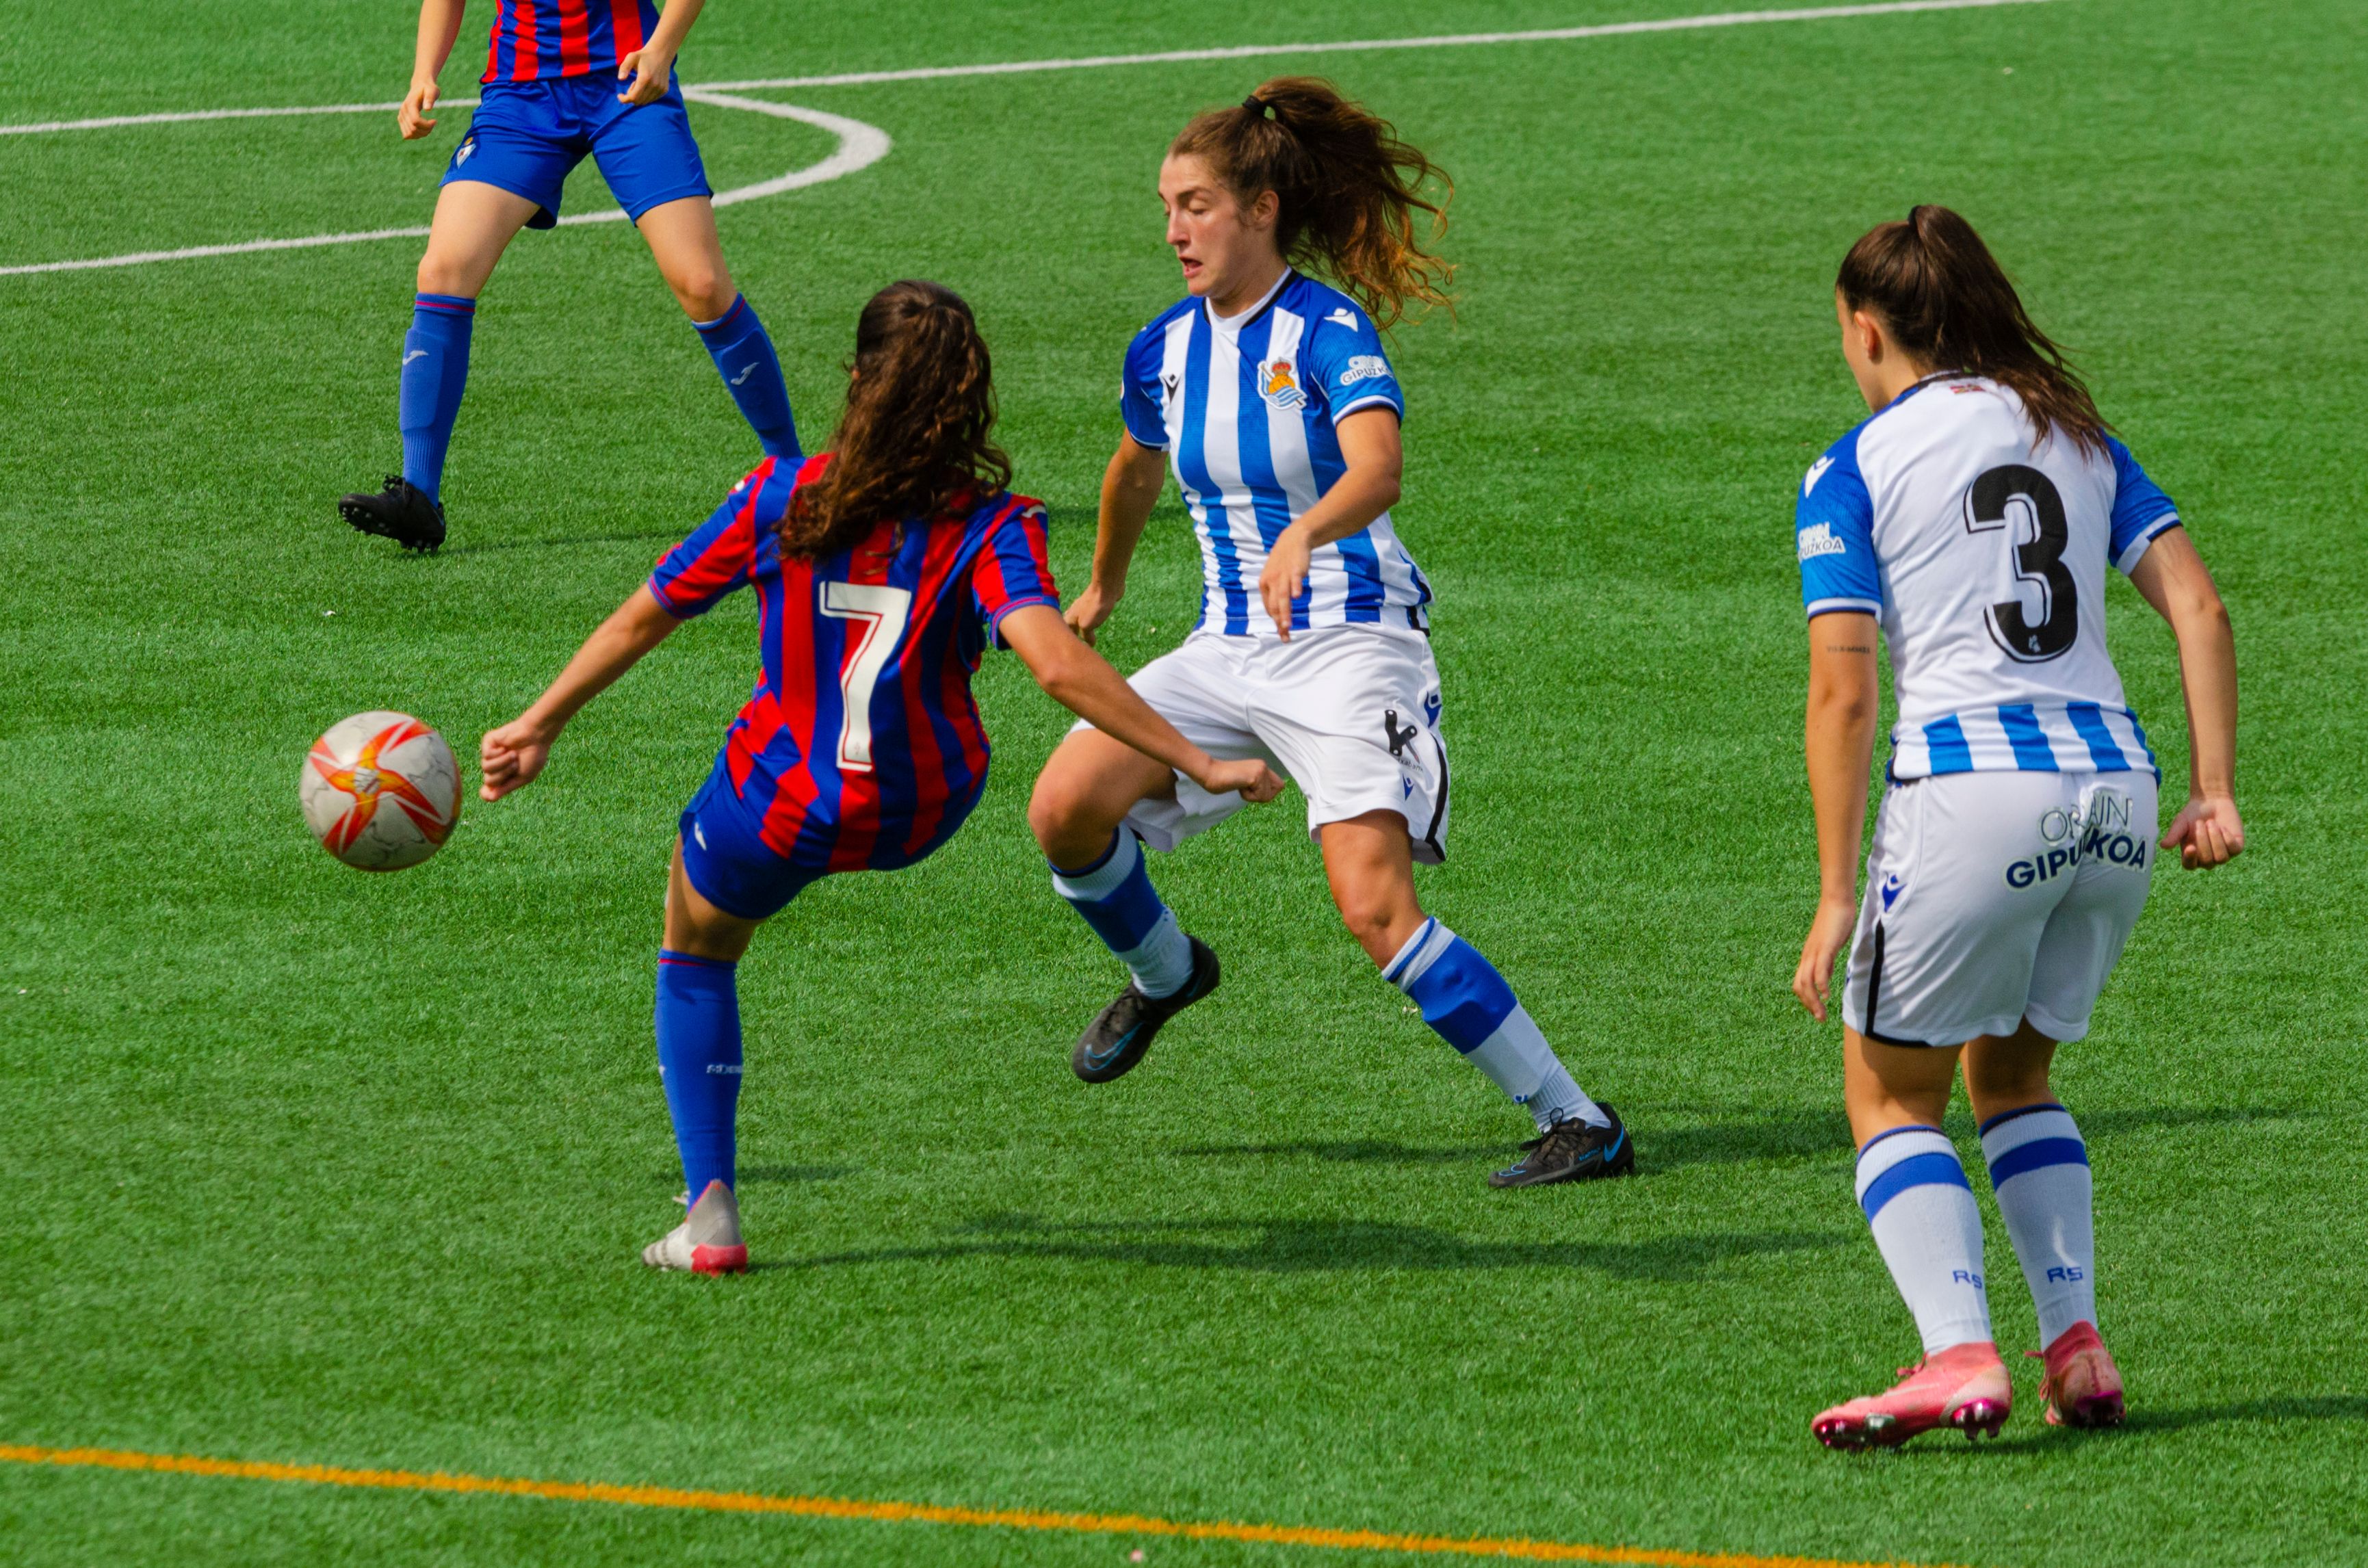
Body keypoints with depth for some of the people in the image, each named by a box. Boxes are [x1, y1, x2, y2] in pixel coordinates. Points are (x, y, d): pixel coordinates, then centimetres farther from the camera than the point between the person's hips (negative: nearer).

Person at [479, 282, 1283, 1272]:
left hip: (777, 811, -1)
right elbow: (1058, 666, -31)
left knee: (696, 949, 26)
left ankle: (709, 1214, 13)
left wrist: (541, 726, 12)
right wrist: (1202, 766, -28)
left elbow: (643, 619, -1)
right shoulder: (989, 528, -17)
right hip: (918, 813, 1)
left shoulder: (780, 498, -12)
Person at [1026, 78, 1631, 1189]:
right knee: (1064, 807, -11)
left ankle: (1579, 1125, -16)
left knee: (1375, 907, -22)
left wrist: (1305, 535, -52)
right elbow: (1136, 470, 28)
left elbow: (1377, 469, -33)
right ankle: (1163, 972, 22)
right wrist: (1103, 587, 43)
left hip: (1350, 647, -7)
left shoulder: (1330, 329, -14)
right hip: (1229, 650, 7)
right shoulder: (1165, 349, 6)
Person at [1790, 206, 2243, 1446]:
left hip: (1971, 786, -5)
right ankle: (2077, 1345, 9)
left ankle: (1959, 1356, -10)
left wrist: (1836, 896, -5)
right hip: (2114, 779, 5)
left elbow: (1841, 694, -6)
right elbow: (2199, 609, 7)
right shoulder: (2078, 439, 17)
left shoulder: (1854, 470, 2)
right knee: (2012, 1072, 24)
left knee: (1890, 1093, 9)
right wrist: (2215, 789, 5)